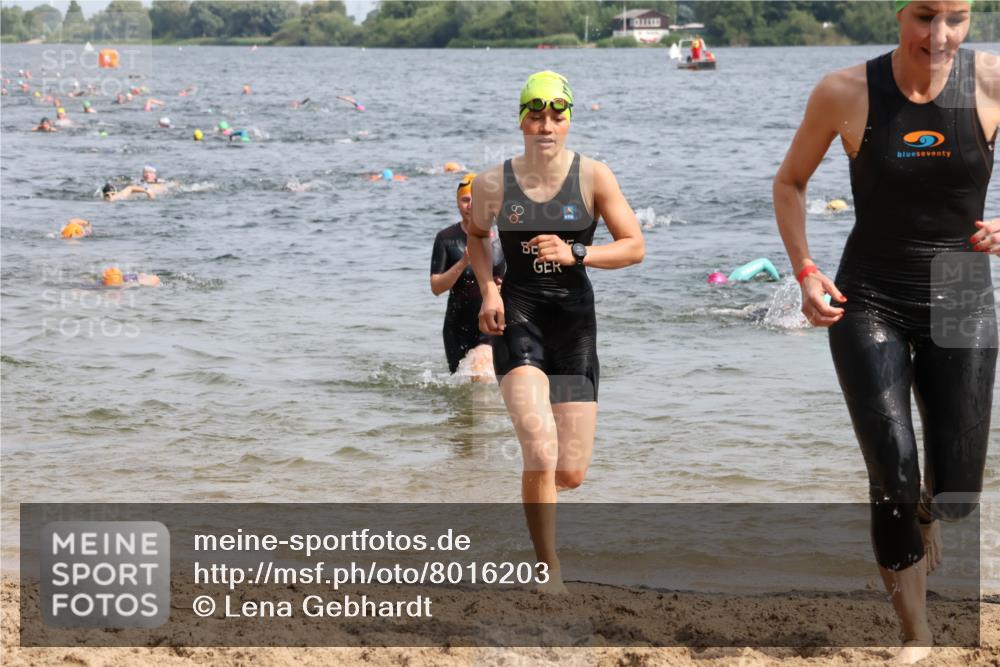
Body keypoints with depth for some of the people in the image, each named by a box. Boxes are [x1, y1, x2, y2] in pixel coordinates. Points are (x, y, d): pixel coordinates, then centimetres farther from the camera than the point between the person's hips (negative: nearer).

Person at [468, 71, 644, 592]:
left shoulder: (593, 177, -4)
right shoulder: (494, 183, -1)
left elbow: (635, 246, -3)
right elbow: (476, 236, 19)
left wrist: (574, 254, -18)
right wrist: (488, 289, 2)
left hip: (574, 320, 1)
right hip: (517, 317, -1)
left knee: (570, 474, 2)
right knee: (541, 453, -23)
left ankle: (537, 489, 41)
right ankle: (549, 570, -10)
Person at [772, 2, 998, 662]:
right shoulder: (846, 92, -12)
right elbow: (791, 182, 5)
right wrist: (805, 271, -6)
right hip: (870, 305, -1)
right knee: (894, 481, -12)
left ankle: (924, 517, 41)